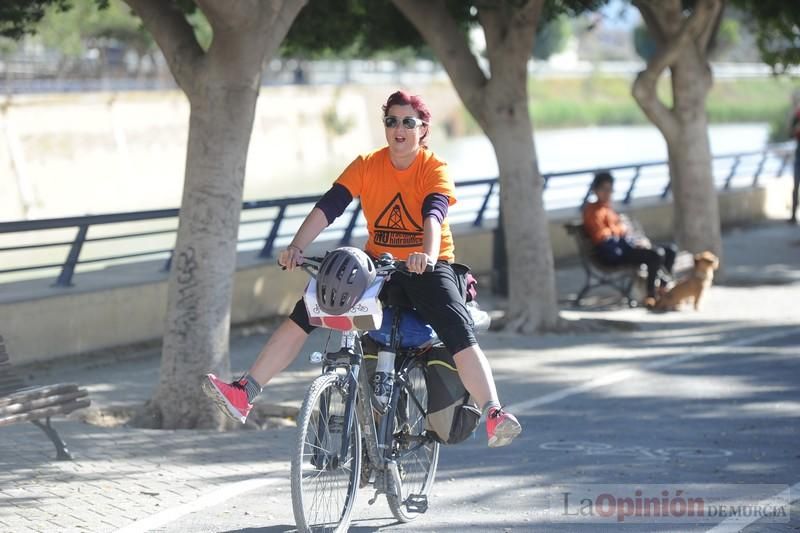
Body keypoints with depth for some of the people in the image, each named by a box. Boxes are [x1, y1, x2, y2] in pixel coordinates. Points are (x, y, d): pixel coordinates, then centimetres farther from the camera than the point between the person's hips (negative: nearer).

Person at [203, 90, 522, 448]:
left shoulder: (435, 169, -11)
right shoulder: (367, 165, -3)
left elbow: (434, 213, -29)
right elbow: (329, 206, -14)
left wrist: (428, 254, -50)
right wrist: (297, 247, -29)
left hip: (426, 268, -3)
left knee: (459, 334, -28)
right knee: (303, 315, -9)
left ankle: (494, 416, -30)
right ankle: (244, 394, -7)